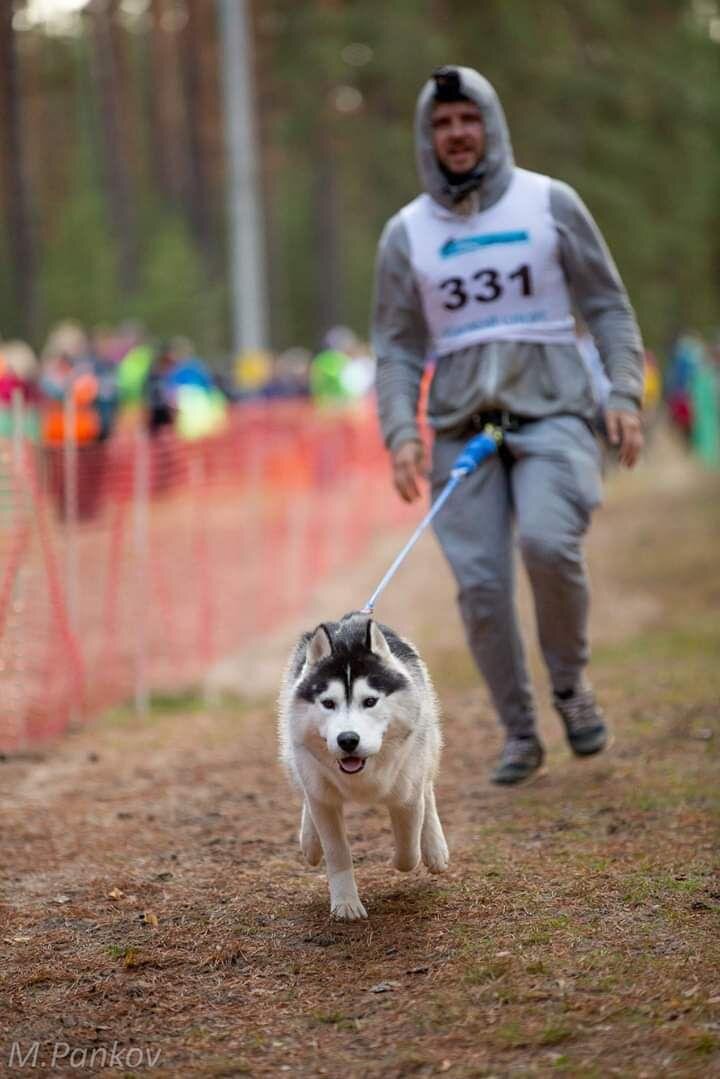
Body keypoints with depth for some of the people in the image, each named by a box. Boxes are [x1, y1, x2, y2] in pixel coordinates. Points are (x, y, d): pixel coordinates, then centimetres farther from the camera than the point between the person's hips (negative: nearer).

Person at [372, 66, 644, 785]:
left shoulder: (550, 203, 4)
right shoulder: (406, 233, 7)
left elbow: (608, 306, 6)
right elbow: (396, 349, 7)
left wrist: (624, 394, -8)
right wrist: (401, 434, -8)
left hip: (551, 410, -2)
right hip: (462, 427, 2)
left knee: (547, 542, -27)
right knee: (479, 584, -6)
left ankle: (570, 682, -1)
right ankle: (519, 733, 12)